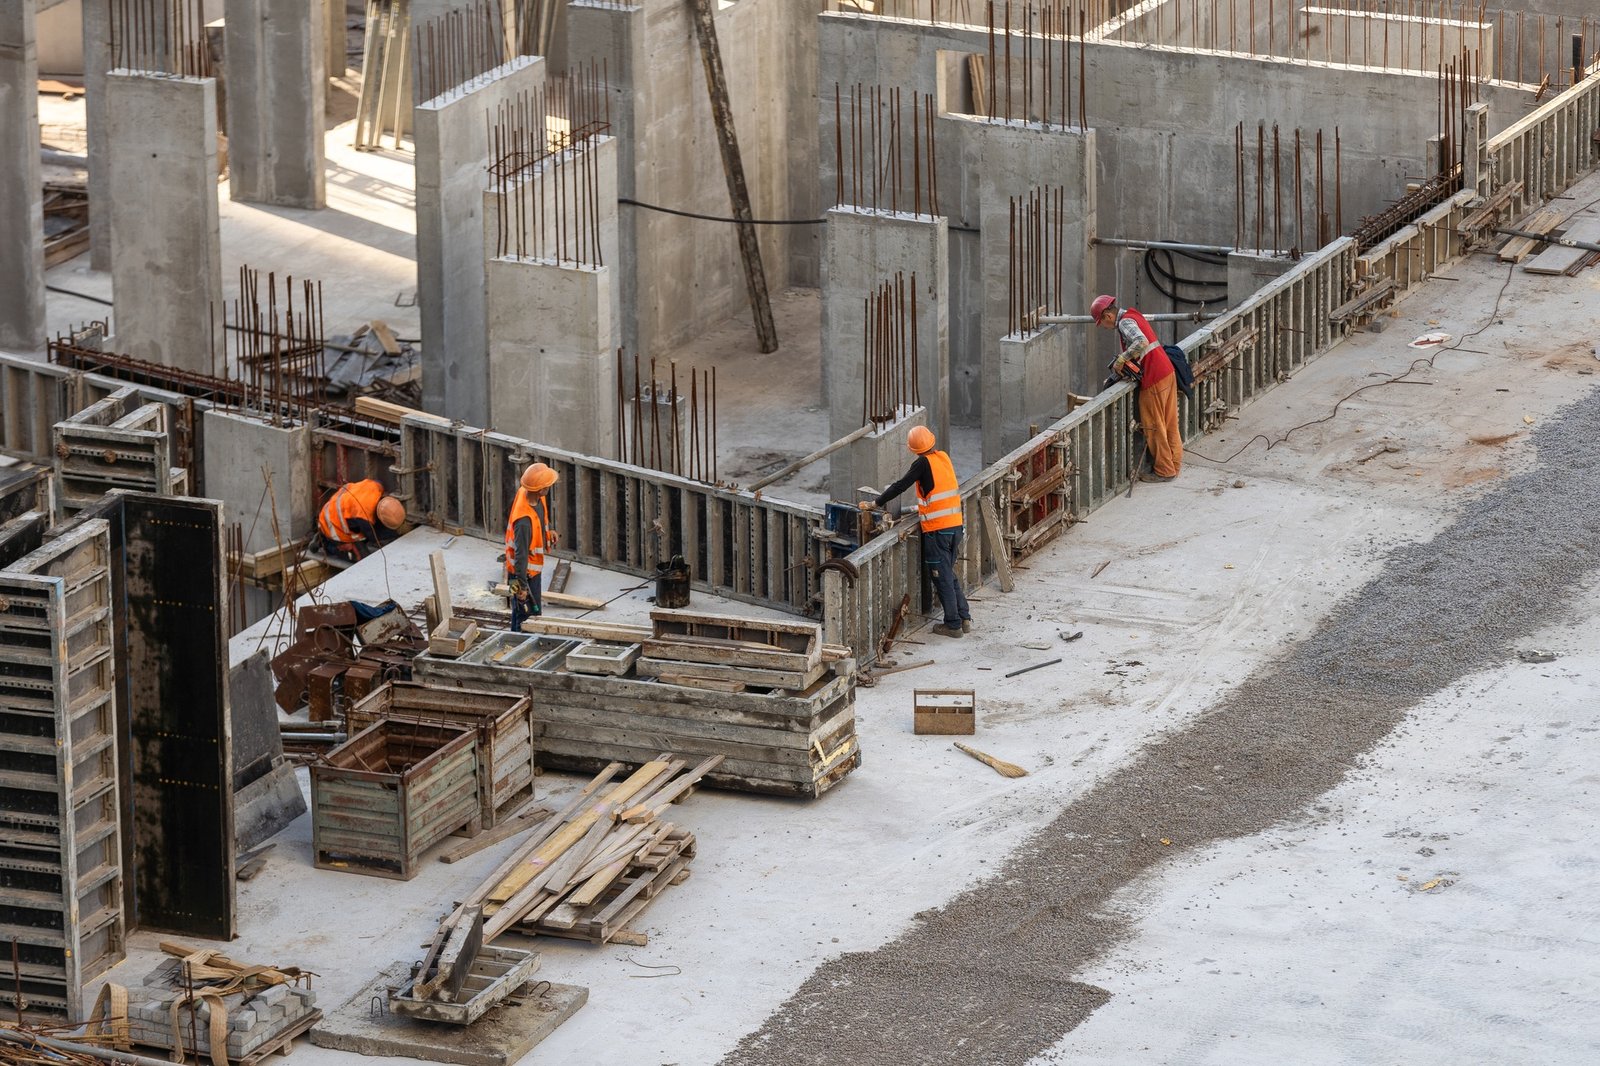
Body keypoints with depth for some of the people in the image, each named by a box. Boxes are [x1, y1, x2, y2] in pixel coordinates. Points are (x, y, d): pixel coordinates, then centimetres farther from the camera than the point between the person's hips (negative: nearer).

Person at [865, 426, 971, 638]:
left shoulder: (923, 463, -13)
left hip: (937, 529, -7)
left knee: (942, 576, 1)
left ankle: (953, 624, 5)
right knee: (949, 573, 18)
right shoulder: (943, 458, 8)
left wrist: (876, 503, -6)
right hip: (955, 525, 7)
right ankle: (965, 618, 17)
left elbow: (901, 486, -13)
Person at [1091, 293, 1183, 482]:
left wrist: (1121, 360, -24)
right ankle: (1174, 463, 24)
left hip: (1154, 378, -10)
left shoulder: (1125, 323, -14)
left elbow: (1141, 342, -32)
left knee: (1153, 426, 1)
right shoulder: (1133, 316, 17)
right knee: (1169, 422, 16)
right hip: (1168, 373, 10)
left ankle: (1164, 471, 7)